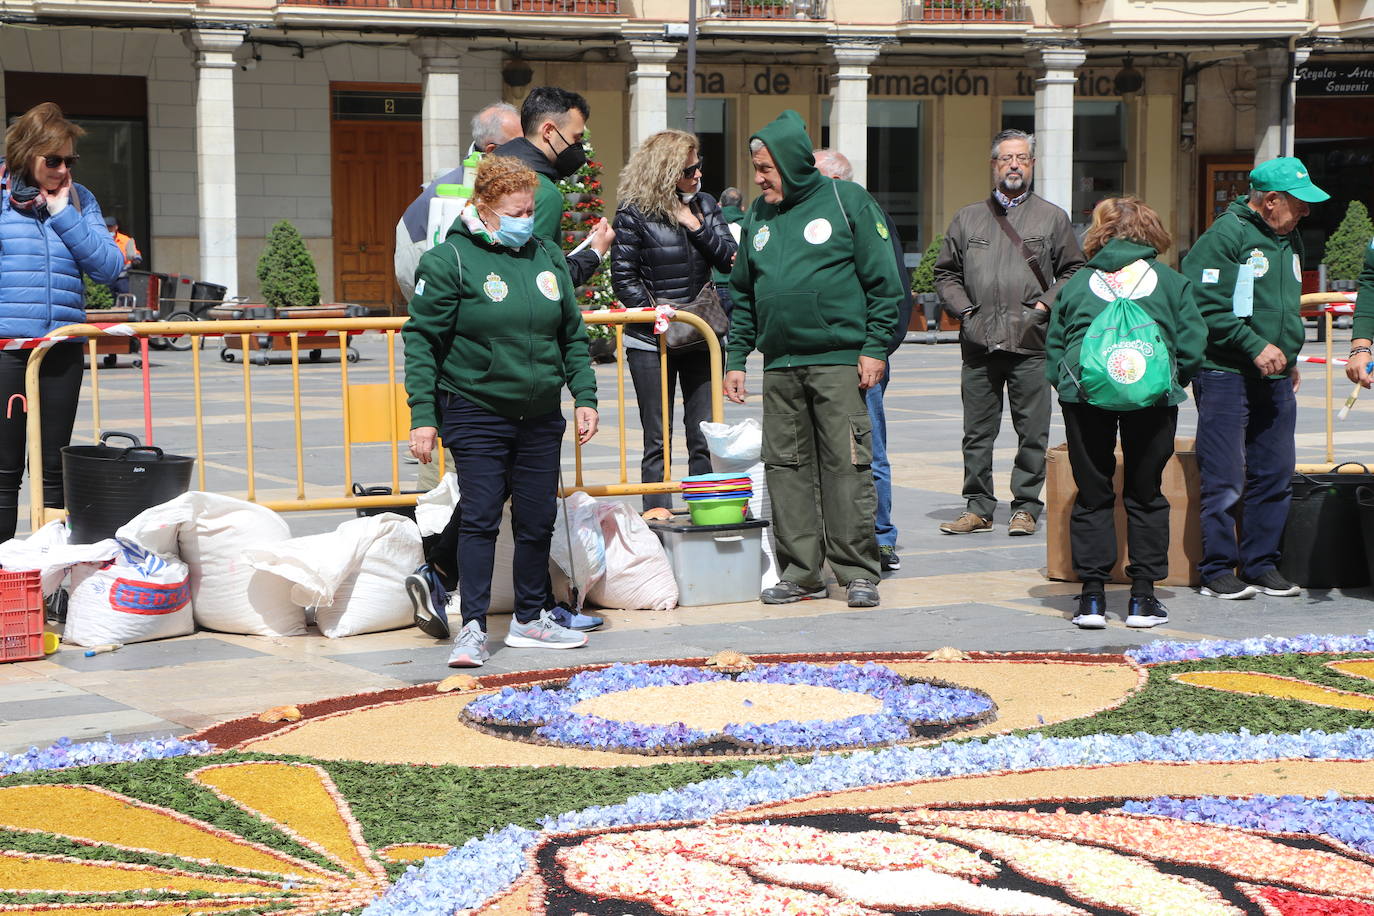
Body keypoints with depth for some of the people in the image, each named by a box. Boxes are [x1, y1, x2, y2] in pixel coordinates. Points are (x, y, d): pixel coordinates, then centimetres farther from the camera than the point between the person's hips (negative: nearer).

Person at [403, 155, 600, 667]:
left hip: (540, 417, 5)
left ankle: (531, 619, 23)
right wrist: (423, 414, -13)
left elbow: (573, 336, 16)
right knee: (479, 519, -7)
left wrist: (585, 397, 8)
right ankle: (473, 628, -1)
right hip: (476, 415, -5)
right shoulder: (450, 260, -8)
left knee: (537, 520, 10)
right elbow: (422, 340, -8)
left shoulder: (548, 258, 9)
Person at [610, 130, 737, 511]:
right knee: (658, 441, 1)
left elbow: (729, 259, 5)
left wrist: (697, 226, -8)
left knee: (704, 438, 4)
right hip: (651, 343, -4)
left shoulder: (704, 205, 8)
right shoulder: (634, 213, -6)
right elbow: (624, 279, -7)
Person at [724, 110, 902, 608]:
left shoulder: (847, 202, -1)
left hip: (841, 361, -5)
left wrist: (875, 347, -8)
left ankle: (858, 572, 1)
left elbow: (883, 281, -2)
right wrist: (736, 358, 12)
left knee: (847, 466, -6)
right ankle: (801, 572, 12)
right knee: (786, 468, 5)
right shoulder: (758, 216, 14)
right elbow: (742, 295, 19)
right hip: (780, 367, 5)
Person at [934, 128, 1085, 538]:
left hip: (1030, 343, -2)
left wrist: (1045, 305, -4)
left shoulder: (1052, 218, 11)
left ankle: (1026, 507, 8)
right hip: (979, 343, 2)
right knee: (977, 432, 4)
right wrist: (964, 308, 3)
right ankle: (977, 507, 11)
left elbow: (1073, 271, 10)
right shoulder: (967, 218, 16)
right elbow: (946, 273, 18)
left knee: (1032, 433, -1)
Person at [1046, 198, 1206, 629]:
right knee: (1145, 493, 9)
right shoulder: (1171, 281, 13)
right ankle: (1143, 597, 11)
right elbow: (1192, 344, 6)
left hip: (1084, 390, 1)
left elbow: (1053, 351, 14)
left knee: (1092, 494, 9)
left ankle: (1092, 595, 7)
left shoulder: (1076, 283, 17)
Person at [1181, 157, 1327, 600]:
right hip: (1226, 376, -8)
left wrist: (1289, 359, 17)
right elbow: (1206, 308, -16)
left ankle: (1261, 565, 18)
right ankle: (1218, 570, 5)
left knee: (1275, 476, 8)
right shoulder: (1226, 236, -11)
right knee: (1225, 480, -4)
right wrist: (1255, 346, -18)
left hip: (1275, 379, 8)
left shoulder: (1290, 239, 15)